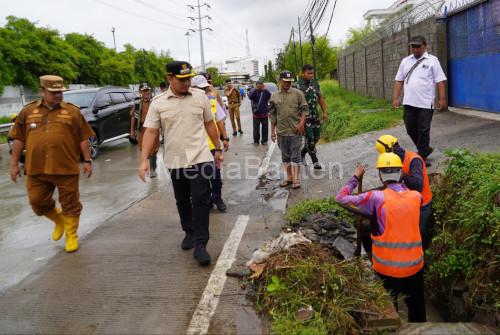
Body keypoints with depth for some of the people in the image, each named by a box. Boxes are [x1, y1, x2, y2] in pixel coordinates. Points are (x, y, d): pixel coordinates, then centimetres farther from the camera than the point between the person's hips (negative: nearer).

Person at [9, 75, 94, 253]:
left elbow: (83, 139, 3)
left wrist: (87, 161, 0)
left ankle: (71, 236, 21)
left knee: (70, 204, 5)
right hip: (36, 169, 3)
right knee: (38, 202, 10)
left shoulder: (73, 111, 1)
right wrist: (14, 163, 9)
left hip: (66, 168, -2)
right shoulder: (28, 111, 8)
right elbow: (19, 139, 11)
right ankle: (59, 220, 37)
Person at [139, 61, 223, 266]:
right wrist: (144, 160, -11)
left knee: (201, 200, -7)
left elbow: (209, 124, 10)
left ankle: (200, 245, -1)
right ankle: (189, 232, 37)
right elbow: (150, 132, -3)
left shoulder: (200, 97, 1)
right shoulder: (158, 102, -2)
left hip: (200, 158, -1)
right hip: (175, 161, 2)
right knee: (182, 201, 15)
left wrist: (218, 150, 12)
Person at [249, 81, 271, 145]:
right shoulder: (254, 92, 0)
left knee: (265, 128, 6)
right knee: (256, 128, 3)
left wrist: (265, 89, -23)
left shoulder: (265, 92, 2)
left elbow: (270, 96, -16)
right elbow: (250, 97, -20)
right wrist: (255, 89, -23)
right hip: (256, 114, -1)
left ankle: (264, 140, 16)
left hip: (264, 113, 1)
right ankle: (256, 141, 11)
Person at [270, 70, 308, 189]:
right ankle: (289, 177, 24)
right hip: (281, 131, 4)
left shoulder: (298, 93, -1)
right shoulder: (274, 96, 7)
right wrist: (272, 131, 9)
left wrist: (301, 123, -14)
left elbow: (304, 109, -1)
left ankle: (296, 179, 6)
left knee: (295, 155, -1)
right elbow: (273, 115, 11)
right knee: (285, 156, 12)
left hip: (295, 131, -4)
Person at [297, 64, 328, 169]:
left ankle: (302, 153, 30)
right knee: (310, 138, -7)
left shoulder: (315, 83, 6)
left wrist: (325, 112, 9)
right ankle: (315, 161, 3)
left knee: (316, 137, 9)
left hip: (315, 114, 6)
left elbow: (321, 98, 13)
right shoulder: (298, 85, -12)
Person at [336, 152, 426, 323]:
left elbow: (341, 198, -9)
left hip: (387, 268, -3)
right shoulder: (416, 196, -4)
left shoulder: (376, 198, -16)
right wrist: (400, 180, 13)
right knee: (417, 309, 23)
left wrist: (356, 177, 2)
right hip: (414, 265, 3)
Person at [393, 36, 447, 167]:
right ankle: (425, 149, 31)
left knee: (423, 131, 0)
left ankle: (422, 157, 10)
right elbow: (399, 81, 13)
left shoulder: (432, 60, -1)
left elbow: (440, 81, -4)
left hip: (426, 103, -5)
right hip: (409, 103, 5)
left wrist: (442, 98, -11)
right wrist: (395, 98, 6)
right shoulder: (405, 61, 12)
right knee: (410, 129, 11)